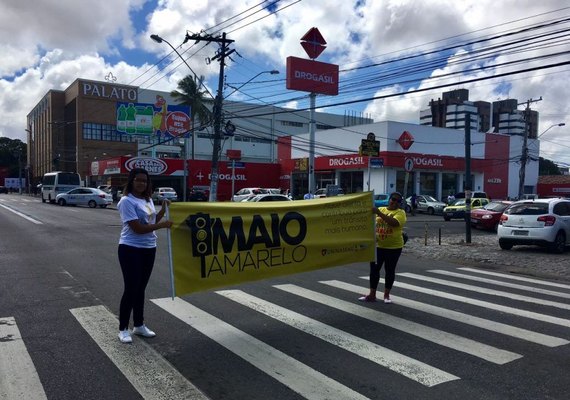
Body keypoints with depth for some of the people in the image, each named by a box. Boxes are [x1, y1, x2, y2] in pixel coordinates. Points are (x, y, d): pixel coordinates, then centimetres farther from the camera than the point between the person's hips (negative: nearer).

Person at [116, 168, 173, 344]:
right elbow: (138, 228, -23)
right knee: (131, 289, -2)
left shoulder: (148, 200, 9)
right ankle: (123, 329, 12)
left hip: (149, 249, 7)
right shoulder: (127, 201, -15)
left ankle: (139, 325, 28)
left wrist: (163, 209, 6)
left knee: (140, 288, 16)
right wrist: (162, 225, -19)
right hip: (131, 249, -7)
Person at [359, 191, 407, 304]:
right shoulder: (380, 210, 7)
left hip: (394, 247, -3)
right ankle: (372, 294, 15)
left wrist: (379, 213, -27)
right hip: (378, 246, 4)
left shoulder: (400, 212, -5)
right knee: (374, 269, 6)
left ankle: (386, 295, 19)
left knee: (390, 270, 6)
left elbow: (394, 222, -25)